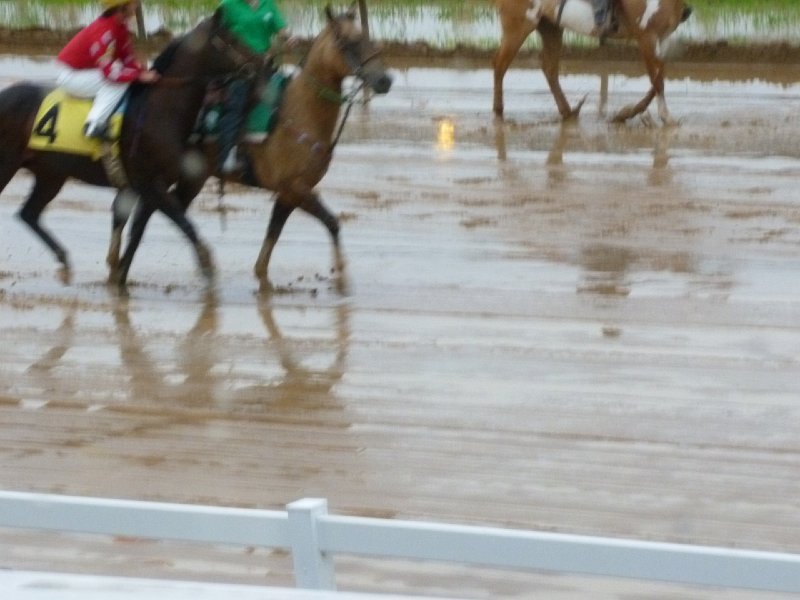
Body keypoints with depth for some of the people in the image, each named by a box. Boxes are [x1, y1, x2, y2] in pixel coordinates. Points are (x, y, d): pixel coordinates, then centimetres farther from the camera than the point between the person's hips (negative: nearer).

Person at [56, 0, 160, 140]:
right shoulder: (104, 31, -30)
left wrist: (144, 72, -11)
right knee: (119, 83, -24)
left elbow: (128, 58, 6)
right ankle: (95, 124, -26)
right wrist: (139, 76, -29)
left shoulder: (120, 27, 0)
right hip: (72, 75, -10)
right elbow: (110, 71, -33)